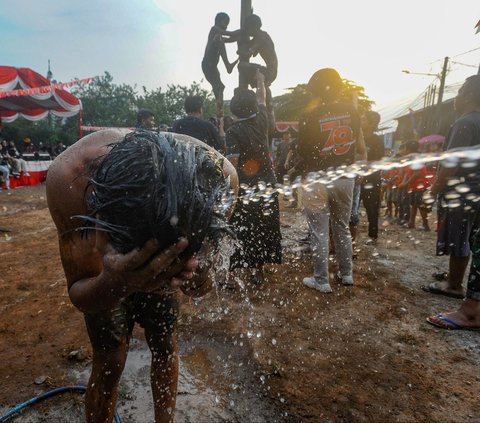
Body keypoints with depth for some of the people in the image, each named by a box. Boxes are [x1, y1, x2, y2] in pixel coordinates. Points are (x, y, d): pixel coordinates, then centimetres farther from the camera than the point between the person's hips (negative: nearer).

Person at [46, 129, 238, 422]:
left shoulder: (218, 175, -37)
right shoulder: (69, 176, -40)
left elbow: (200, 288, -25)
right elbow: (80, 297, -27)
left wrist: (198, 273, -49)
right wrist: (116, 283, -50)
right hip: (105, 267, -1)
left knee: (166, 347, 13)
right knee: (110, 362, 0)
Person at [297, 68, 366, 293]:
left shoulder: (310, 116, -11)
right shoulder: (351, 111, 2)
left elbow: (302, 150, -1)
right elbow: (360, 146, 8)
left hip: (317, 180, -4)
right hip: (344, 178, 5)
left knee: (319, 232, 3)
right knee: (342, 227, 18)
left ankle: (321, 280, 11)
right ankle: (346, 273, 29)